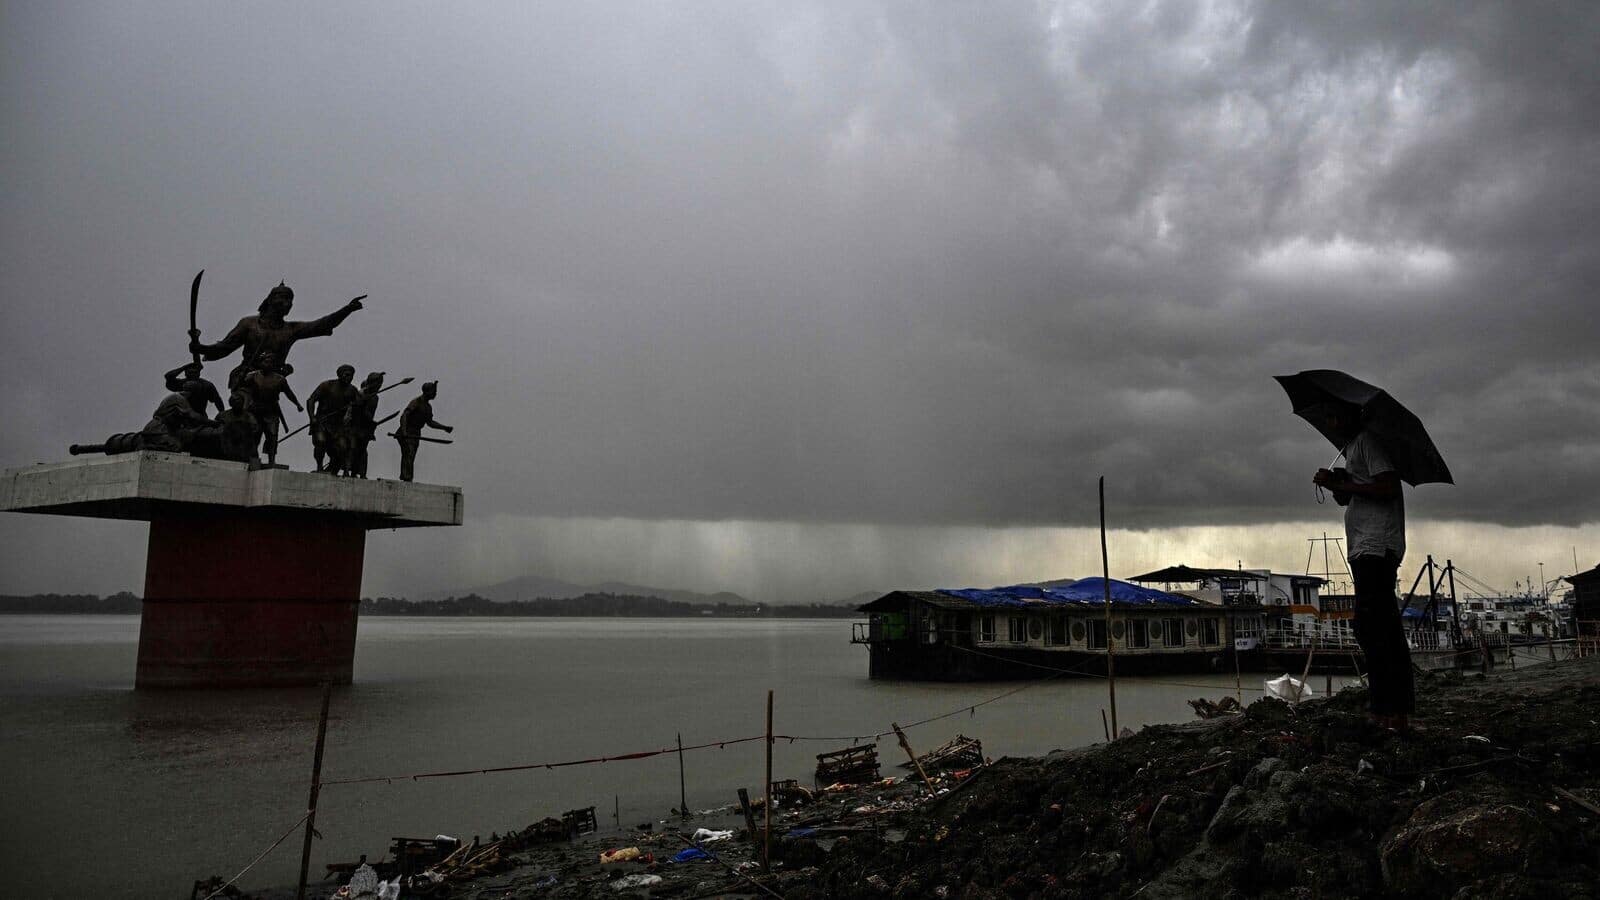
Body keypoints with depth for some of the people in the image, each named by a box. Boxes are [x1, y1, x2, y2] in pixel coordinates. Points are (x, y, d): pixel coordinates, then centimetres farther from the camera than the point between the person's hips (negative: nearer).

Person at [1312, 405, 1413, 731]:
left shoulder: (1368, 440, -6)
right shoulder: (1352, 447, 23)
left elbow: (1389, 487, -18)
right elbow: (1346, 500, 26)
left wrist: (1343, 484, -13)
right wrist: (1336, 485, 6)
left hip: (1376, 547, -11)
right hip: (1366, 549, 11)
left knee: (1371, 628, -16)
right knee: (1385, 630, 11)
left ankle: (1389, 712, -17)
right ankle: (1397, 712, 16)